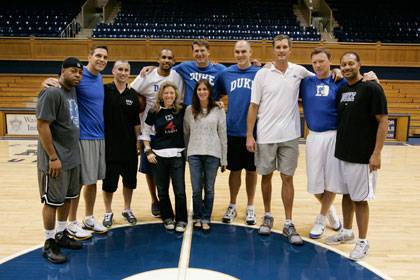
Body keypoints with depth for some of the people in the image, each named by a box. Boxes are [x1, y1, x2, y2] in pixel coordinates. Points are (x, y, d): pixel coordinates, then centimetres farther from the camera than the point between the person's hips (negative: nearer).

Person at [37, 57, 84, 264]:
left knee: (67, 198, 16)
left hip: (73, 157, 8)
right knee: (53, 202, 2)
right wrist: (53, 157, -19)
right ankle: (49, 243, 16)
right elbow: (42, 125, -19)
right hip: (55, 159, -8)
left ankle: (61, 235, 30)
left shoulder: (73, 91, 9)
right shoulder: (51, 93, -16)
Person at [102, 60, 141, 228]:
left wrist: (137, 140, 6)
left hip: (129, 145, 3)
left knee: (130, 179, 12)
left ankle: (127, 209, 31)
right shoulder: (104, 90, -4)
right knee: (109, 181, 7)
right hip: (109, 144, -3)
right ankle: (108, 212, 25)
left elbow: (136, 121, 8)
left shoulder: (132, 94, 5)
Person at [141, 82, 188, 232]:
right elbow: (145, 132, 9)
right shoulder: (154, 112, 0)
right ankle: (167, 218, 27)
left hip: (177, 155, 0)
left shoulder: (182, 110, 1)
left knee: (180, 190, -2)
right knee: (162, 190, 9)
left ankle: (181, 220, 15)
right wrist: (148, 151, 0)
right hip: (158, 156, 1)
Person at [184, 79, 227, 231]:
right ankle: (197, 217, 22)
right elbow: (186, 133, 9)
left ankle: (206, 218, 20)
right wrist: (185, 153, 6)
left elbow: (223, 135, 2)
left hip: (212, 154, -1)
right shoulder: (189, 110, 7)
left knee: (209, 189, 6)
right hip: (194, 154, 1)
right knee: (196, 190, 4)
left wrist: (224, 160, 1)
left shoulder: (218, 110, 2)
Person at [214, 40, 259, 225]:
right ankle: (232, 206, 27)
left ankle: (250, 207, 26)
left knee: (251, 170, 11)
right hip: (232, 131, 1)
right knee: (235, 170, 11)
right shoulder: (225, 74, 5)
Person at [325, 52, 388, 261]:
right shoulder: (342, 90, 9)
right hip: (342, 153, 6)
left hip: (362, 156, -6)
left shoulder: (371, 88, -10)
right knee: (346, 195, 16)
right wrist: (339, 147, 11)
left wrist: (376, 153, -17)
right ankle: (346, 232, 32)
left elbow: (383, 122, -12)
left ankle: (362, 242, 16)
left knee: (360, 199, 2)